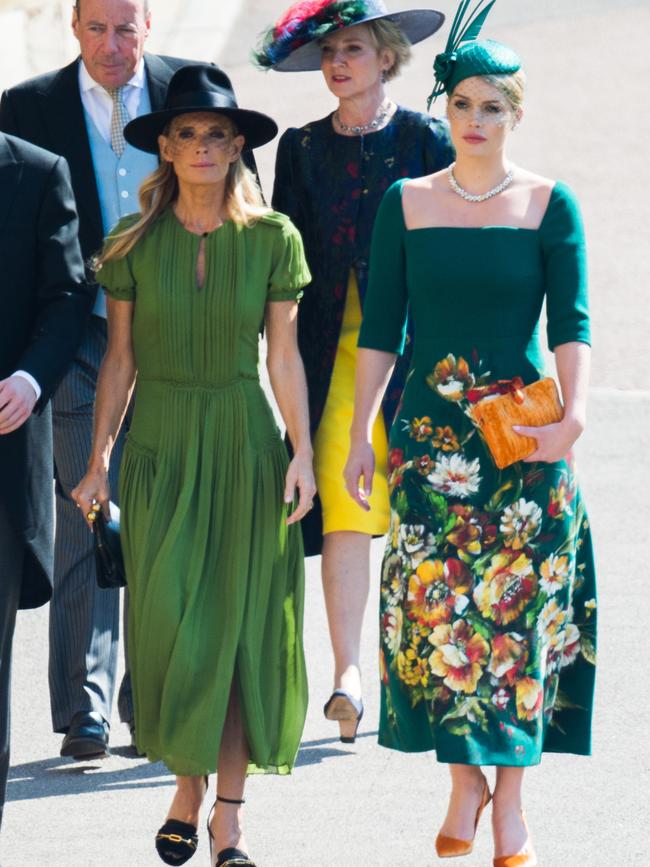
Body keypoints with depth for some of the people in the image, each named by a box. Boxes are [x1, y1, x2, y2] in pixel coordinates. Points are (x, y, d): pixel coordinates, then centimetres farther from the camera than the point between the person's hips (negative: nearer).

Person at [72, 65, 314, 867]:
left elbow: (284, 357, 1)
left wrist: (302, 450, -7)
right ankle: (187, 789, 16)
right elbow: (119, 359, 3)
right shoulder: (135, 243, 0)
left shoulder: (272, 238, -1)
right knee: (169, 621, -2)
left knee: (241, 622, -1)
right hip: (161, 440, 0)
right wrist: (99, 462, 0)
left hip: (245, 440, 0)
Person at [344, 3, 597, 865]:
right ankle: (464, 779, 9)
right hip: (429, 430, 2)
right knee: (437, 603, -3)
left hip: (521, 430, -2)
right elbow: (380, 328, 7)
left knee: (518, 607, -4)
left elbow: (572, 324, -8)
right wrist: (359, 433, 2)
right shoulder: (406, 203, 6)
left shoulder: (550, 205, 0)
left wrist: (570, 416, -23)